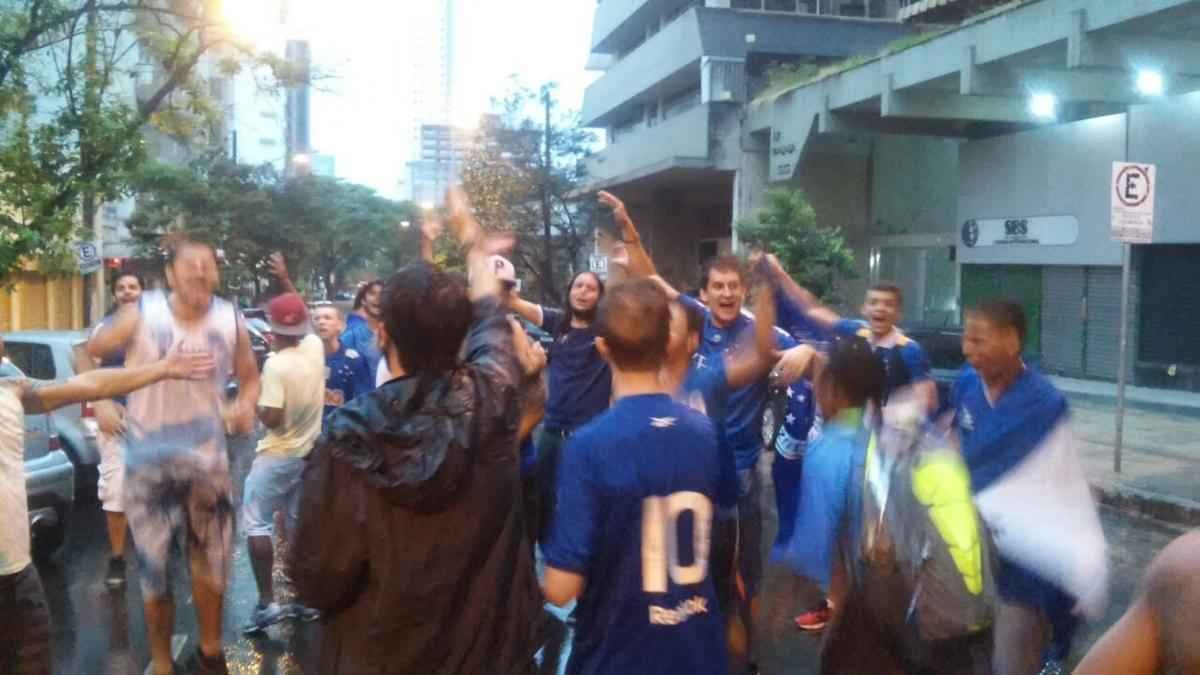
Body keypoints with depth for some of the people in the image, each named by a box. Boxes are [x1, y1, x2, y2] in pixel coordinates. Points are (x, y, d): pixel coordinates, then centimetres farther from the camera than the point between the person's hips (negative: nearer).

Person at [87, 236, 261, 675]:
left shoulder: (231, 321, -7)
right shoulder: (141, 315, -11)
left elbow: (250, 377, 5)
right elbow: (89, 355, 2)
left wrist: (246, 406, -15)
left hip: (207, 457, 2)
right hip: (148, 458, -1)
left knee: (211, 561, 14)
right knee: (154, 569, 8)